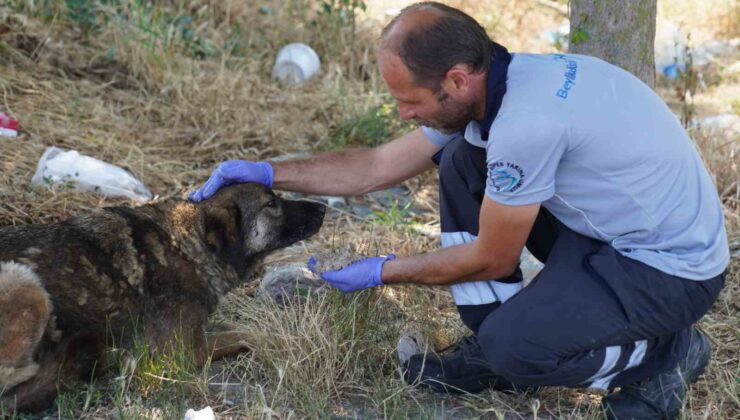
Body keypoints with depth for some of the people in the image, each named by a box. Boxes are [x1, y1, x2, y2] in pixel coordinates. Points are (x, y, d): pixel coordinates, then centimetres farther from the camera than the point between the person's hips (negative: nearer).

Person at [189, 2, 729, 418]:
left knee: (514, 346, -27)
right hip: (605, 231, 9)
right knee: (460, 161, 0)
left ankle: (667, 353, 1)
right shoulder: (491, 85, -4)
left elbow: (492, 259, -18)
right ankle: (492, 345, 8)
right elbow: (377, 166, 6)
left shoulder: (526, 123, -33)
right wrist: (268, 172, 3)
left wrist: (383, 272, -5)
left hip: (674, 267, -9)